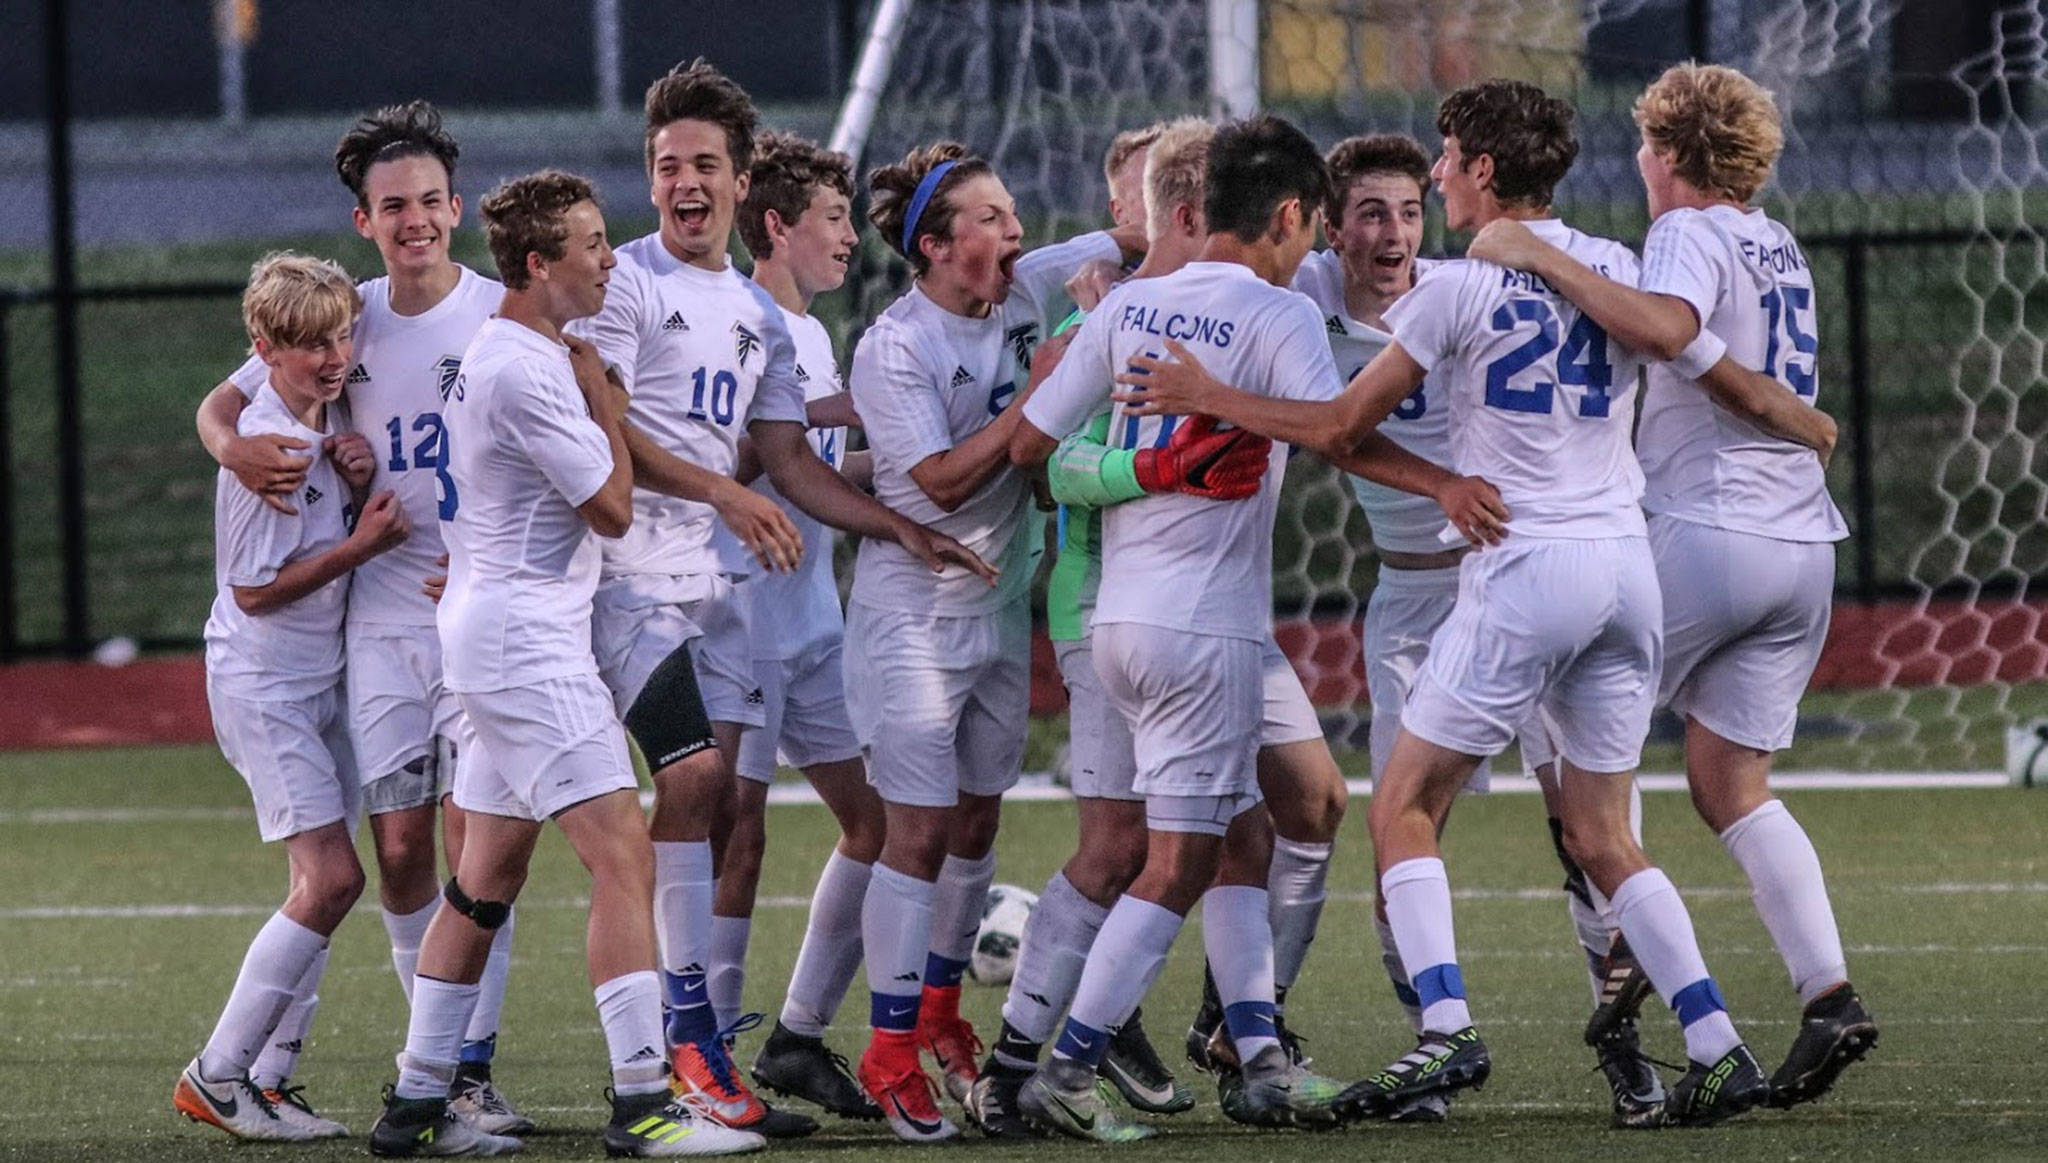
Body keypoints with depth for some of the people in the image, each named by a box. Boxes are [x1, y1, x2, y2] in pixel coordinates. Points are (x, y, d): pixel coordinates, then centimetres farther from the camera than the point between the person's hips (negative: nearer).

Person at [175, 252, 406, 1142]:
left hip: (322, 679, 9)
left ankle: (268, 1075, 10)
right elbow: (255, 589, -17)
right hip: (262, 683, -9)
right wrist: (362, 544, -18)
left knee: (326, 884, 5)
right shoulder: (263, 448, -20)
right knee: (330, 877, -14)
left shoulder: (329, 418, 5)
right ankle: (215, 1076, -8)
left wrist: (360, 485, -4)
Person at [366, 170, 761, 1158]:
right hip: (527, 641, -11)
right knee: (623, 854, -14)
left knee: (489, 873, 13)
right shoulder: (522, 370, -18)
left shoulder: (514, 353, 14)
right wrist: (602, 390, -1)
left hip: (499, 630, 11)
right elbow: (612, 508, -12)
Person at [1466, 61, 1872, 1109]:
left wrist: (1541, 261, -24)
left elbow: (1666, 326, -28)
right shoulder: (1780, 248, 19)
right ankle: (1829, 996, -6)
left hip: (1706, 532, -8)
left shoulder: (1691, 233, -7)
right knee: (1730, 781, 7)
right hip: (1804, 541, 8)